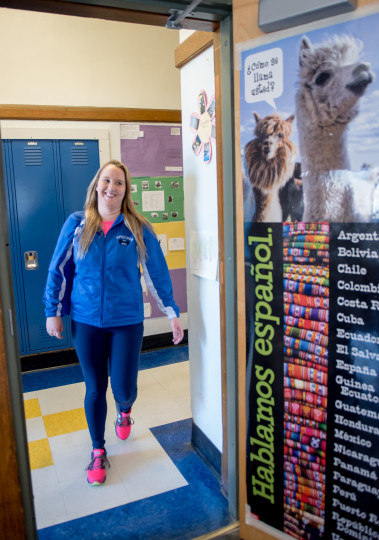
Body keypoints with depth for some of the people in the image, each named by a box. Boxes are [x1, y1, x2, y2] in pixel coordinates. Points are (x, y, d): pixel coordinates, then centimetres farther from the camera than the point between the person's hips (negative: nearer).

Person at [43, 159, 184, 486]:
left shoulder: (138, 229, -4)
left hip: (127, 321, -1)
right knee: (95, 389, 10)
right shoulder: (76, 224, -1)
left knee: (124, 390, 3)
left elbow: (157, 272, 0)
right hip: (86, 321, 1)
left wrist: (172, 313, 0)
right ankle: (98, 451, 33)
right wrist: (53, 312, 3)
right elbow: (59, 269, 4)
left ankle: (124, 411, 43)